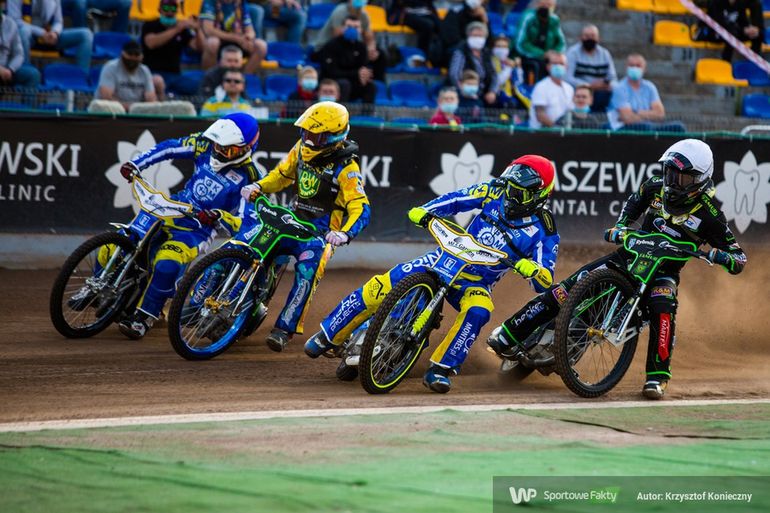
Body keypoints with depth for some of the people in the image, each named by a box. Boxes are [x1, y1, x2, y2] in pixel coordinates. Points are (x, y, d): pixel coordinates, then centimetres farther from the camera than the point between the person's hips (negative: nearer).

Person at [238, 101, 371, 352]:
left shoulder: (346, 168, -15)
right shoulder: (302, 148, 4)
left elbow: (361, 207, -22)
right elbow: (282, 174, 18)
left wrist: (345, 234, -41)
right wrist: (258, 187, -1)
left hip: (323, 230, -7)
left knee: (307, 274, -30)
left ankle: (285, 328, -28)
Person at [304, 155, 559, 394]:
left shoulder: (543, 231, -9)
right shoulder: (497, 192, -1)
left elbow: (546, 282, -14)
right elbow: (457, 199, 4)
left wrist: (531, 269, -37)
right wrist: (424, 211, -13)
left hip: (477, 283, -2)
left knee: (477, 313, -38)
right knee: (379, 287, -12)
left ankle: (439, 370, -28)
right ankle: (329, 335, 5)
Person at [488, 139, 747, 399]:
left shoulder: (709, 214, -15)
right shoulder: (656, 187, -3)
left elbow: (738, 259, -13)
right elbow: (633, 203, 23)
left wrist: (716, 254, -34)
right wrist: (620, 226, 6)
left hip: (664, 270, -3)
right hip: (632, 254, 3)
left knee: (663, 312, -36)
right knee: (566, 289, -11)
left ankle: (657, 377, -27)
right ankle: (509, 335, -5)